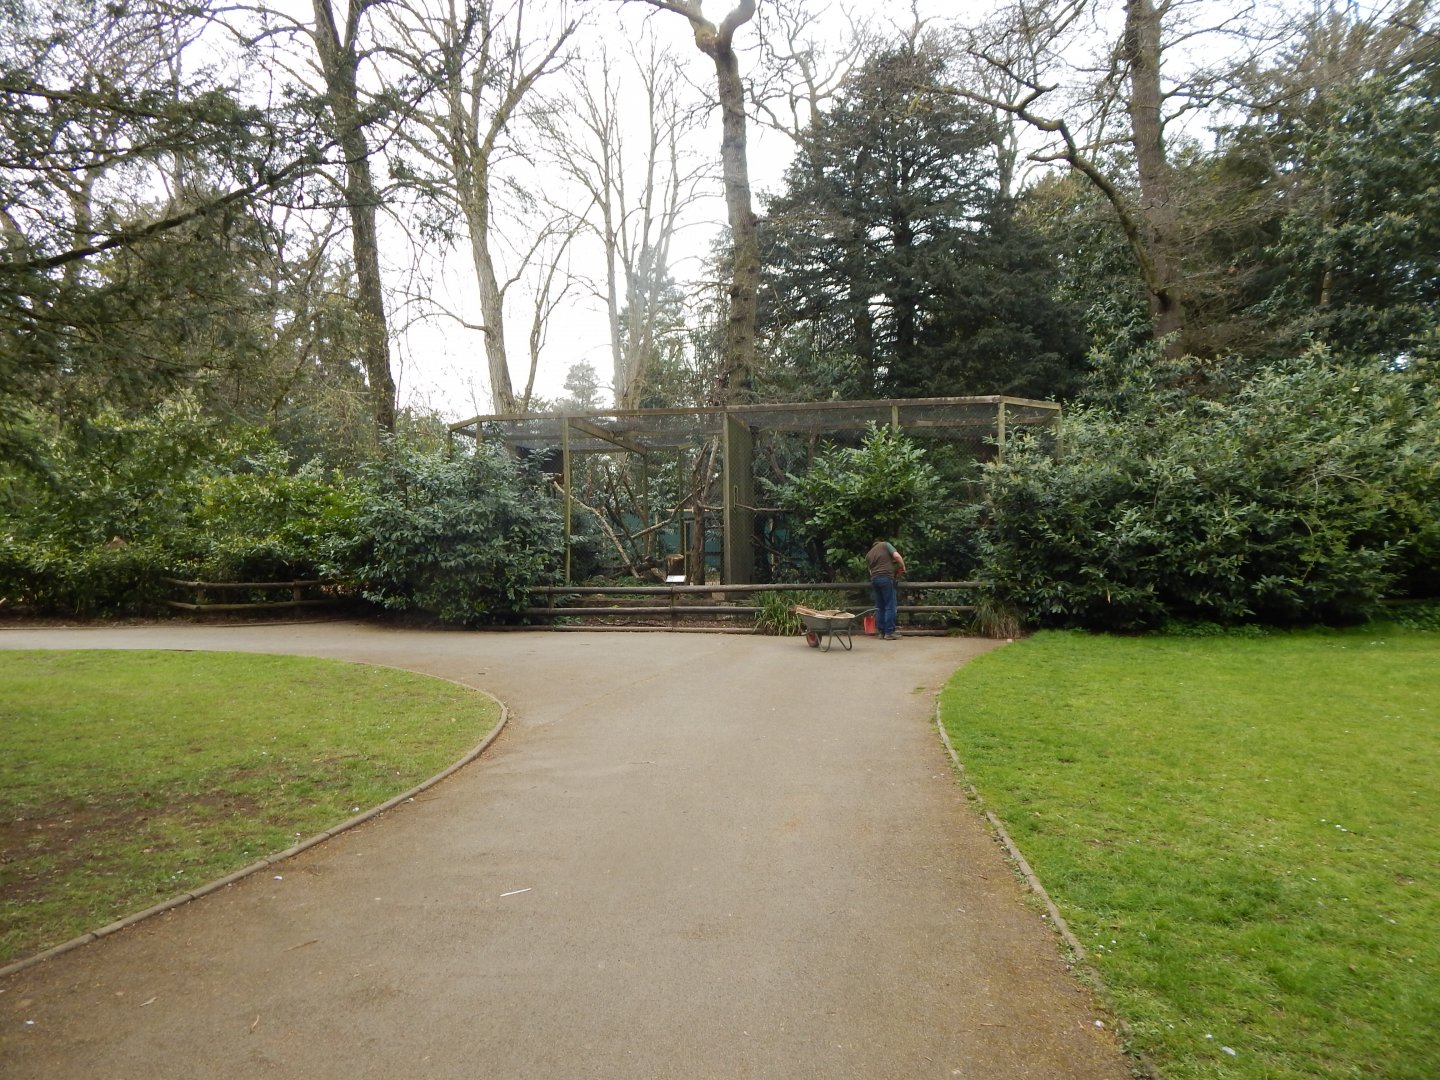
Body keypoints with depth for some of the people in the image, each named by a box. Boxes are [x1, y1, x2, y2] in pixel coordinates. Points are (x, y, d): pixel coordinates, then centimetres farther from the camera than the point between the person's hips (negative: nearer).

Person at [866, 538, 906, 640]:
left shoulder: (868, 554, 22)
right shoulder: (885, 545, 9)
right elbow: (897, 556, -5)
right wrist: (903, 567, 7)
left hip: (874, 579, 5)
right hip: (886, 578, -5)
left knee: (879, 607, 11)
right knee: (890, 606, -2)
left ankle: (881, 632, 10)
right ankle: (889, 633, -5)